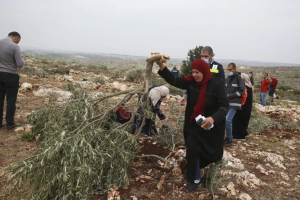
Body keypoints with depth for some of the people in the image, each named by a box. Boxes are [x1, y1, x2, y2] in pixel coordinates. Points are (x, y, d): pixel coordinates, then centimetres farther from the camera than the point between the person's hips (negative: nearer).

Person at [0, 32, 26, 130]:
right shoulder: (15, 46, -15)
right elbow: (20, 64, -15)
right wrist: (23, 59, 4)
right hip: (10, 75, -5)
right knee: (11, 100, 4)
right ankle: (10, 123, 11)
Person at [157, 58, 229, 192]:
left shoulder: (217, 84, -20)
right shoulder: (191, 81, -9)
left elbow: (224, 106, -24)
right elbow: (174, 81, -18)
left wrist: (213, 118, -43)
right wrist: (161, 66, -31)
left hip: (212, 125, -2)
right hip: (193, 124, 3)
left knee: (211, 151, 18)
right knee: (192, 150, -1)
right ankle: (195, 179, 20)